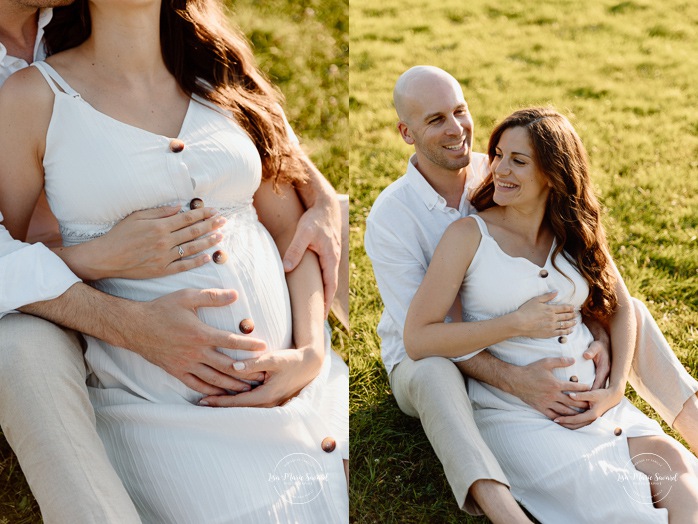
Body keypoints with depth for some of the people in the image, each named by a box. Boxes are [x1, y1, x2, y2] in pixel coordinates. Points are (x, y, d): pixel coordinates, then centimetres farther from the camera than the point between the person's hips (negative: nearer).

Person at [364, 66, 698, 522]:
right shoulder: (389, 217, -22)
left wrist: (599, 340, -23)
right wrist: (513, 380, -40)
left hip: (512, 343, 5)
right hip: (423, 359, -4)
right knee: (434, 374, -41)